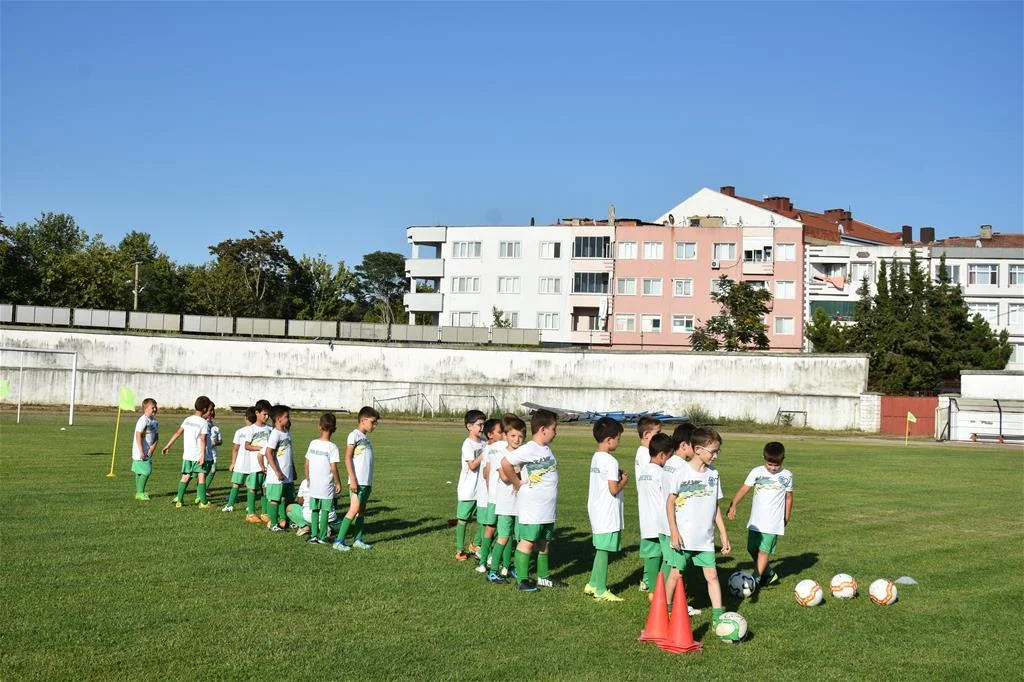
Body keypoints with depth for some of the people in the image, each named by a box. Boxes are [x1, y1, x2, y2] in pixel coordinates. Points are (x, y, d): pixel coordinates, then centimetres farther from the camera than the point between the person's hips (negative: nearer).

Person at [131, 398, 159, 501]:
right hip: (141, 452, -8)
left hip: (148, 452, 8)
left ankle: (139, 492, 22)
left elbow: (156, 436, 11)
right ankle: (140, 492, -1)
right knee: (146, 471, -10)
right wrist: (141, 451, -22)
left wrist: (153, 447, -7)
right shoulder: (143, 420, -16)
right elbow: (138, 436, -20)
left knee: (140, 472, 15)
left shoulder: (155, 422, 10)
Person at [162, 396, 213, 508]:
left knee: (185, 477, 11)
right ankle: (203, 502, -1)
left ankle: (179, 500, 10)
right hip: (198, 455, -6)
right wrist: (203, 456, -18)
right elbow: (203, 440, -16)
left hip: (187, 455, 6)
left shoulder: (187, 420, 9)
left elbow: (177, 433, 11)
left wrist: (168, 446, 19)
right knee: (201, 477, 0)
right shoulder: (204, 423, -9)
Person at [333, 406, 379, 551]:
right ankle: (339, 541, -10)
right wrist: (353, 480, -17)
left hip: (367, 481, 8)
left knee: (362, 509, 10)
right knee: (354, 509, -12)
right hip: (357, 481, -8)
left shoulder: (365, 437, 16)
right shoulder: (354, 435, -8)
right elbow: (348, 459, -12)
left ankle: (358, 539, 15)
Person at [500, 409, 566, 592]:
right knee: (528, 541, -2)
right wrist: (517, 483, -14)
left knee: (544, 542, 16)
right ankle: (522, 580, 4)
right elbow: (505, 462, -23)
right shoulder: (529, 450, -16)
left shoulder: (547, 448, 11)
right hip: (532, 507, -8)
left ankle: (543, 576, 27)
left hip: (548, 507, 8)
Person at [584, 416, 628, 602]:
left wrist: (618, 476, 10)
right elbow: (614, 489, -20)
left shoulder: (596, 458, 10)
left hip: (596, 511, 9)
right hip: (608, 514, -9)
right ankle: (601, 590, 5)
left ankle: (593, 584, 26)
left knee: (601, 549, 18)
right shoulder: (610, 461, -18)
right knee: (603, 550, -2)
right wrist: (624, 481, -3)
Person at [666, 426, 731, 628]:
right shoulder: (682, 473, -11)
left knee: (712, 575, 0)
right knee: (676, 573, 7)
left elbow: (715, 506, 11)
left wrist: (724, 534, 10)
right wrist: (674, 532, -12)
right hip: (683, 537, -4)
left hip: (705, 538, 4)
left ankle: (718, 617, 3)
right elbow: (670, 503, -7)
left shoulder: (713, 474, 4)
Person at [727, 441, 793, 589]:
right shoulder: (757, 472, -1)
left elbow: (788, 498, 10)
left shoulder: (787, 476, 0)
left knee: (764, 550, -7)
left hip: (773, 522, -3)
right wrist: (733, 505, -20)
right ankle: (769, 574, 29)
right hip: (755, 520, 3)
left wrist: (786, 518, 14)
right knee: (752, 549, 9)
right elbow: (744, 489, -7)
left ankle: (755, 580, -2)